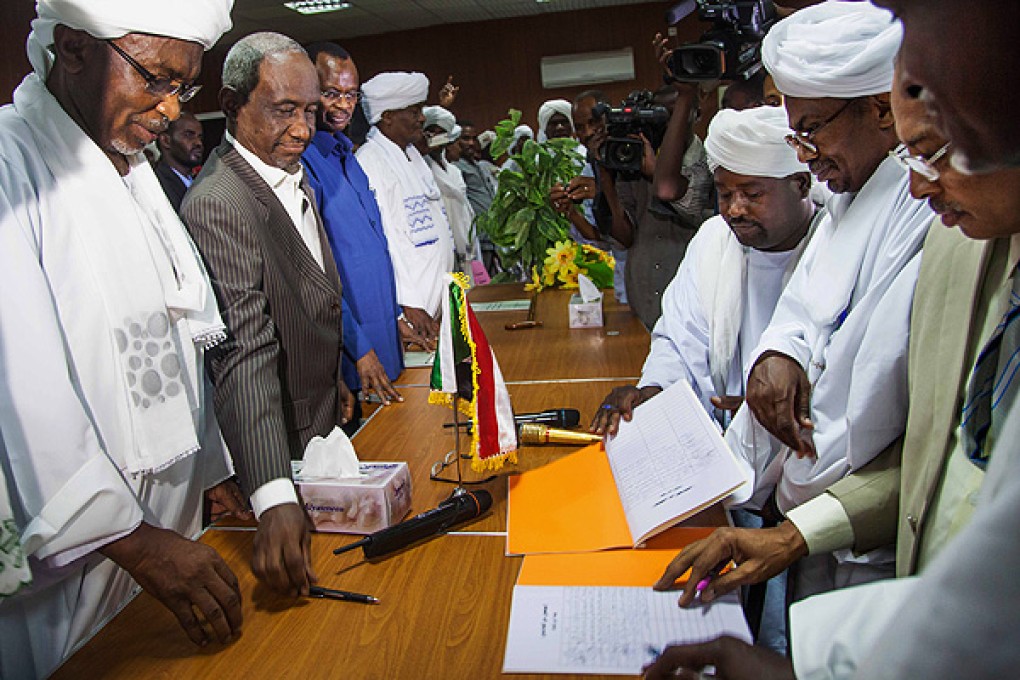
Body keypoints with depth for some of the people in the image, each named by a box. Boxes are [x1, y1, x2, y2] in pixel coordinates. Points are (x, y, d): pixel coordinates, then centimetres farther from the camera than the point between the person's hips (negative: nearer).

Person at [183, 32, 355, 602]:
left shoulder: (296, 175, 6)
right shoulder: (217, 204, -26)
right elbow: (245, 354, -37)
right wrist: (274, 498, -43)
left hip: (324, 421, 9)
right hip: (275, 444, -8)